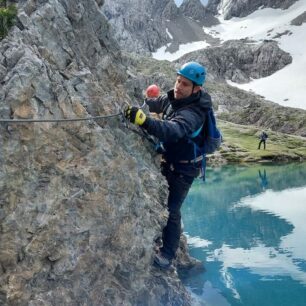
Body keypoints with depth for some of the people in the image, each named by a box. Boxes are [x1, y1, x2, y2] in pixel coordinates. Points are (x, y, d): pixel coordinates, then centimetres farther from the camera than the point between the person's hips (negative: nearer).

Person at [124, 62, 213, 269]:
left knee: (171, 210, -7)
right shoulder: (174, 98, -5)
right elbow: (158, 104, 17)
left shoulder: (192, 113, -31)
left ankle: (167, 255, 7)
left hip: (183, 169, -9)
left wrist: (144, 120, -64)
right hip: (168, 162, 9)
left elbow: (173, 131, -51)